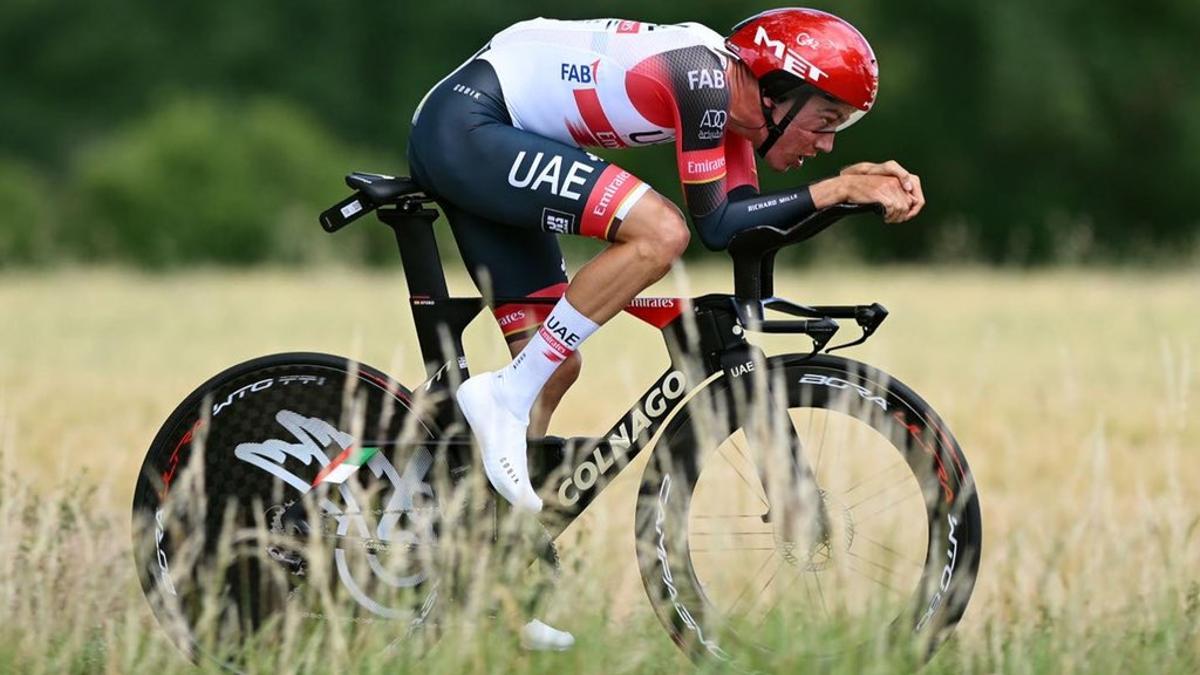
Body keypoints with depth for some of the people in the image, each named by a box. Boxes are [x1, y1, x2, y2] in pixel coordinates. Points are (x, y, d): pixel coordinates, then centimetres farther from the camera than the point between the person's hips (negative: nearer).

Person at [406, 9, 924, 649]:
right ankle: (506, 398, -18)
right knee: (660, 233, -25)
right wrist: (836, 190, -16)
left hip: (466, 142, 10)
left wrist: (858, 185, -3)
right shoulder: (702, 75, -20)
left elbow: (751, 228, 6)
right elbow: (715, 228, -19)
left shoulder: (731, 96, 7)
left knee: (554, 368, 8)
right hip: (464, 121, -10)